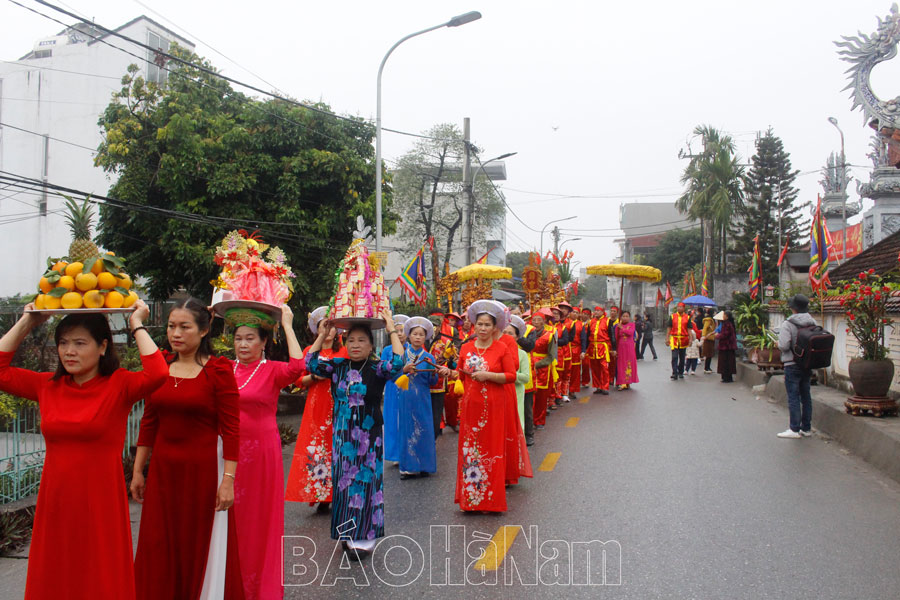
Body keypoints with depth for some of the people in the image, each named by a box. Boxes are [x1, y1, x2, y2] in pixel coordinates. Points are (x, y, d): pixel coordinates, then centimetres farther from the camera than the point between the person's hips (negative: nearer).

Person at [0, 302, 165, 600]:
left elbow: (157, 374, -27)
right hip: (55, 499, 5)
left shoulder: (118, 385, -8)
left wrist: (137, 326, -17)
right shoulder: (48, 386, 6)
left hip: (100, 501, -4)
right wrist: (26, 323, 10)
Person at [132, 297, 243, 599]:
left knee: (200, 549, 7)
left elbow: (230, 430, -11)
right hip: (163, 470, 4)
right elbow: (149, 423, 10)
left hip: (203, 472, -4)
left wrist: (228, 479, -15)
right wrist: (137, 471, 11)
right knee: (159, 550, 11)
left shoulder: (218, 370, -10)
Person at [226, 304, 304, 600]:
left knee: (258, 518, 7)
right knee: (231, 516, 12)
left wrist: (287, 326, -20)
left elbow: (297, 366, -25)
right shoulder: (225, 369, 7)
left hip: (260, 452, -3)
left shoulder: (272, 370, -6)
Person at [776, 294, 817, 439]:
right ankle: (806, 428, 20)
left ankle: (795, 429, 0)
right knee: (806, 396, 13)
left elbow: (783, 345, -21)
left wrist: (778, 344, 0)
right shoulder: (813, 323, 2)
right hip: (808, 364, 6)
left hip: (792, 365, -6)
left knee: (793, 397, -2)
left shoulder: (787, 324, -16)